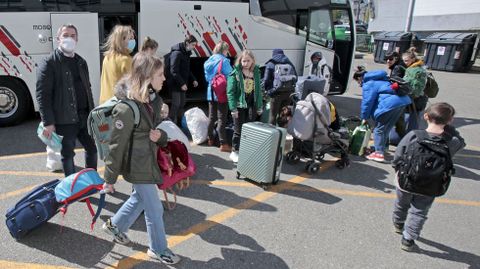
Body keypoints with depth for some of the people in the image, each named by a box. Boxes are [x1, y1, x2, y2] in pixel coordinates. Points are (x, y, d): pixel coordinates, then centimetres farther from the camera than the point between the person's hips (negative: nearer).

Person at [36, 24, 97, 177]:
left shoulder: (81, 62, 14)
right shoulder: (49, 64, -7)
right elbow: (43, 95, -12)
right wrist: (48, 123, -17)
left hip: (84, 117, 7)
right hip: (64, 120, -6)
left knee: (92, 148, 15)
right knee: (68, 155, 5)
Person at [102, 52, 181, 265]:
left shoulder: (153, 99, 0)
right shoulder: (127, 108, -26)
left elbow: (159, 129, 13)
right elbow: (117, 145, -20)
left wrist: (160, 136, -12)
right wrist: (109, 179, -13)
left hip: (149, 159, 8)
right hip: (138, 165, -8)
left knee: (139, 198, 26)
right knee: (154, 209, 6)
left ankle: (115, 225, 50)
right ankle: (158, 249, 28)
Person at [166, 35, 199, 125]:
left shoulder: (186, 53, 12)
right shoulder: (177, 53, -17)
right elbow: (173, 71, -22)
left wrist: (193, 79, 10)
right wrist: (182, 83, -24)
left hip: (182, 84, 9)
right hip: (175, 84, -9)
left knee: (182, 104, 15)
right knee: (176, 104, -8)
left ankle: (179, 124, 26)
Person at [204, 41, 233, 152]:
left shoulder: (209, 61, 10)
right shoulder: (224, 61, -13)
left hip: (211, 92, 7)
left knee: (211, 117, 16)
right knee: (222, 118, -4)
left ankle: (210, 139, 25)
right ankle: (223, 144, -2)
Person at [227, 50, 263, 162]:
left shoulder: (256, 72, 6)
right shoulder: (235, 73, -8)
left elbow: (258, 90, 10)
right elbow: (230, 92, -12)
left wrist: (260, 106, 8)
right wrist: (233, 108, -18)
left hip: (252, 106, 4)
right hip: (239, 106, -4)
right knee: (238, 130, 4)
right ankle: (235, 152, 18)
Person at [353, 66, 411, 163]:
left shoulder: (368, 84, -3)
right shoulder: (377, 79, 27)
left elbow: (367, 102, -5)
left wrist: (364, 117, 8)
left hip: (390, 104, -10)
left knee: (379, 129, 0)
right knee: (386, 128, 21)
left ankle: (379, 153, -2)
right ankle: (383, 147, 33)